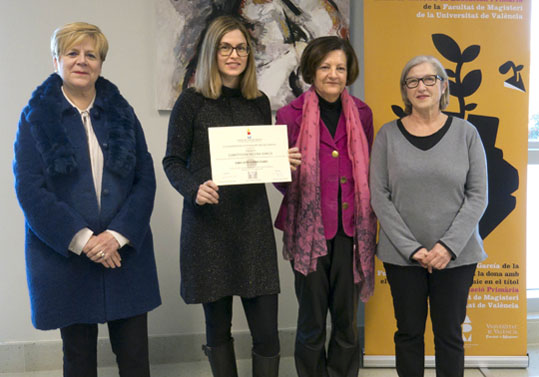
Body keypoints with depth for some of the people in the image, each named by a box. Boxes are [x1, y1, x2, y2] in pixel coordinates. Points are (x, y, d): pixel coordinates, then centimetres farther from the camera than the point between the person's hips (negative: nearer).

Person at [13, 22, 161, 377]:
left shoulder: (122, 112, 7)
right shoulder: (36, 117, 1)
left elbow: (145, 179, 1)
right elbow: (29, 188, -7)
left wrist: (118, 235, -13)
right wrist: (81, 239, -16)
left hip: (125, 253, 2)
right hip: (65, 255, -1)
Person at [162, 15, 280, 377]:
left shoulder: (259, 102, 10)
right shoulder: (192, 101, -1)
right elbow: (173, 161, -1)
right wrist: (195, 188, -20)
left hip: (253, 222, 3)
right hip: (207, 223, -2)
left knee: (266, 329, -1)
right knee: (218, 323, 10)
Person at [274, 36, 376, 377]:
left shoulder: (362, 113, 6)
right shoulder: (291, 115, -2)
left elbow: (367, 172, 15)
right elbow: (283, 184, 3)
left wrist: (370, 227, 9)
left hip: (351, 230, 3)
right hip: (310, 230, -2)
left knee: (347, 320, 10)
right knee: (312, 323, 6)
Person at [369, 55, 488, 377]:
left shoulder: (466, 133, 0)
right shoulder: (389, 134, 1)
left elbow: (478, 196, -2)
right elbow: (379, 196, -4)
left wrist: (449, 246, -13)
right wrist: (412, 248, -11)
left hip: (457, 256, 0)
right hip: (402, 255, 0)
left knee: (449, 334, 9)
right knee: (409, 332, 11)